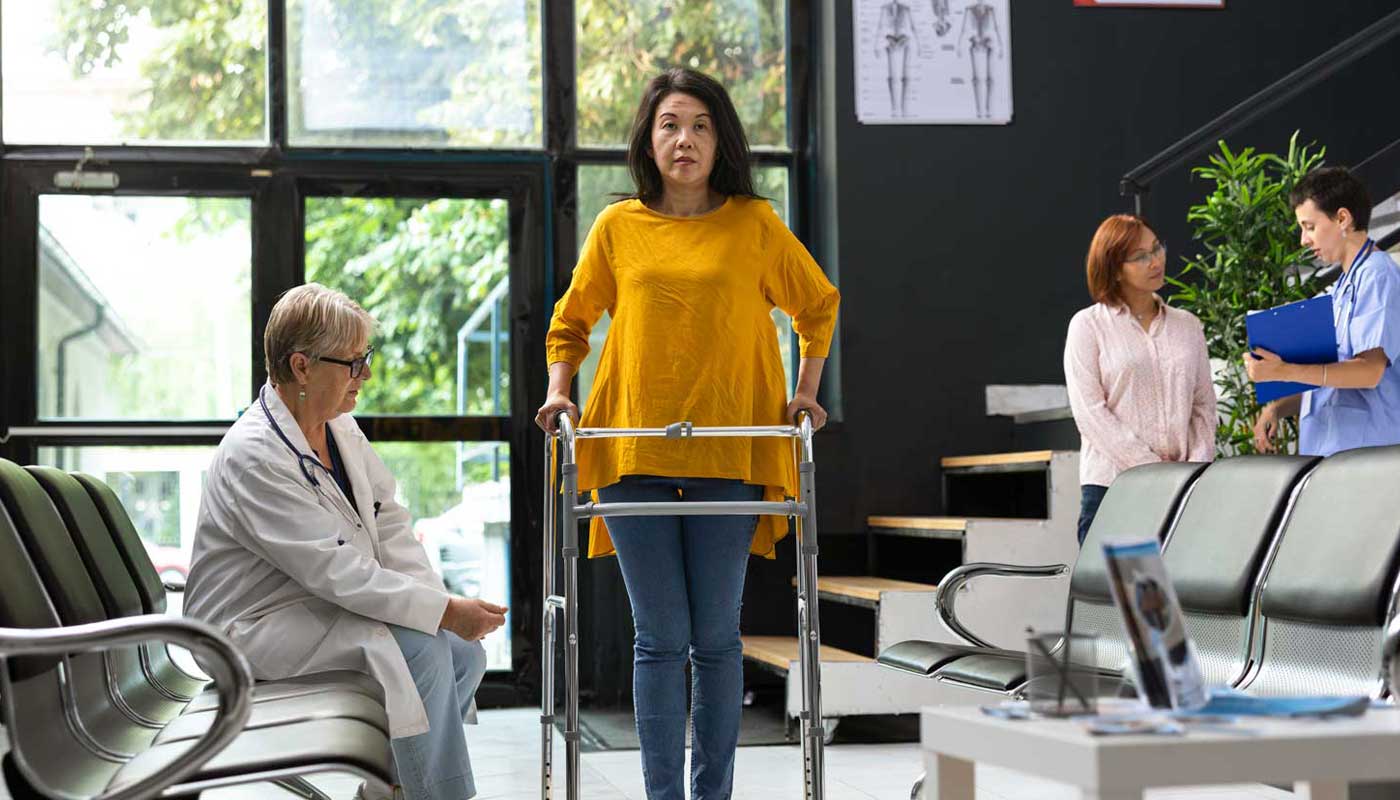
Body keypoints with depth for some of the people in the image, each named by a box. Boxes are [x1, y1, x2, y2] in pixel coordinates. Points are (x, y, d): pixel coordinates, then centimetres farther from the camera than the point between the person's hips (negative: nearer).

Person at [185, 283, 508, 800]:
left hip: (325, 608, 9)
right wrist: (445, 612, -29)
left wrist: (439, 601, -12)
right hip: (258, 629, -9)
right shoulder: (253, 456, -24)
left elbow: (391, 525, 6)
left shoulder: (341, 427, 5)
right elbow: (336, 572, -28)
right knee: (424, 649, -25)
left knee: (465, 652, -2)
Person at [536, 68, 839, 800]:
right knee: (660, 637, 1)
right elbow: (571, 321, 19)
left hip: (728, 454, 0)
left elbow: (818, 305, 18)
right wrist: (559, 390, 5)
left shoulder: (755, 225, 5)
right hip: (632, 451, 1)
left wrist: (806, 392, 9)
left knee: (715, 636, 4)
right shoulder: (618, 227, 7)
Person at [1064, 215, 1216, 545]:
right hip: (1111, 486, -3)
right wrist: (1153, 470, -12)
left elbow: (1204, 405, 14)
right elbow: (1090, 412, -6)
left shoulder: (1188, 326, 16)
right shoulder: (1089, 326, 3)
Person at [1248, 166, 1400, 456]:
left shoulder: (1377, 276, -8)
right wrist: (1278, 409, 6)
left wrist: (1283, 371, -26)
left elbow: (1369, 371, -19)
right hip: (1325, 450, 9)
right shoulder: (1342, 287, 22)